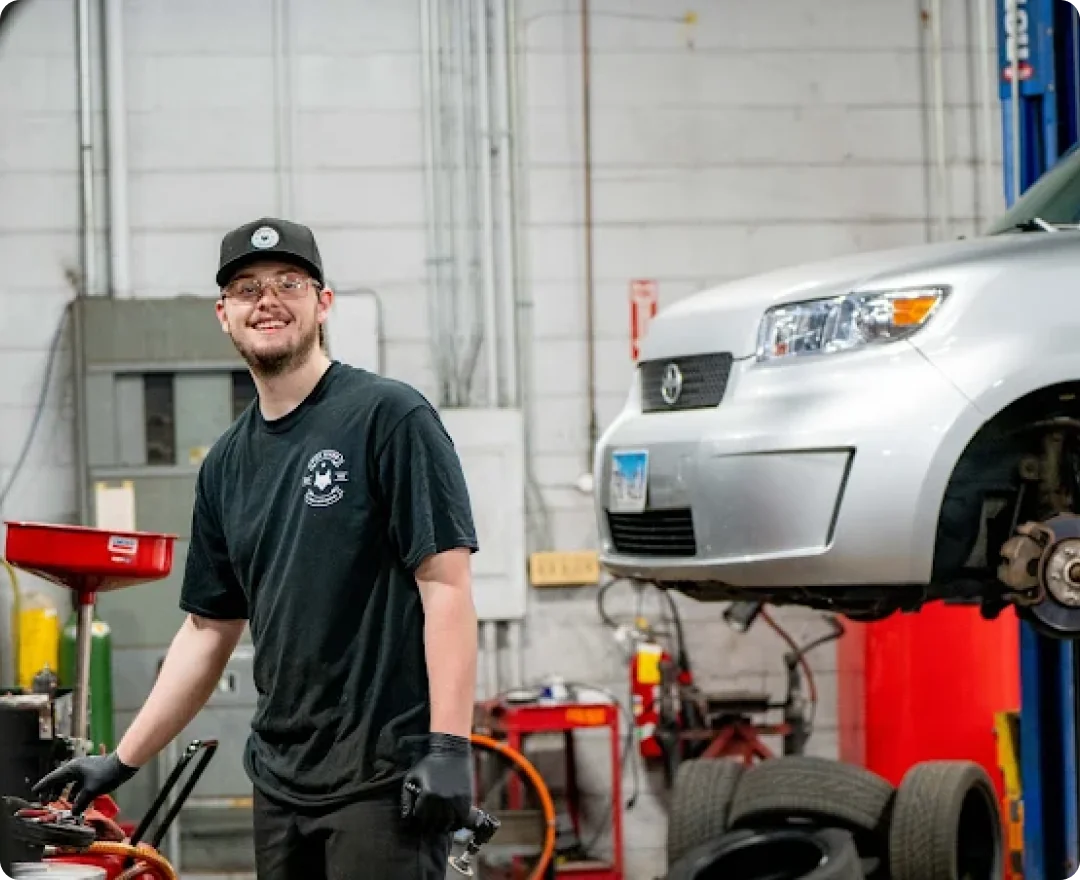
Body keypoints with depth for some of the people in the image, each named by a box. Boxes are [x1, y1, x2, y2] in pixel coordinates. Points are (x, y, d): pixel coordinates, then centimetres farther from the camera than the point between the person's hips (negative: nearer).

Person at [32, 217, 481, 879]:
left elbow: (446, 583, -11)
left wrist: (449, 747, -18)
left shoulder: (390, 416, -5)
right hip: (281, 782, 6)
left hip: (386, 778, -6)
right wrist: (122, 762, 17)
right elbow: (209, 630, 20)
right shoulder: (228, 464, 14)